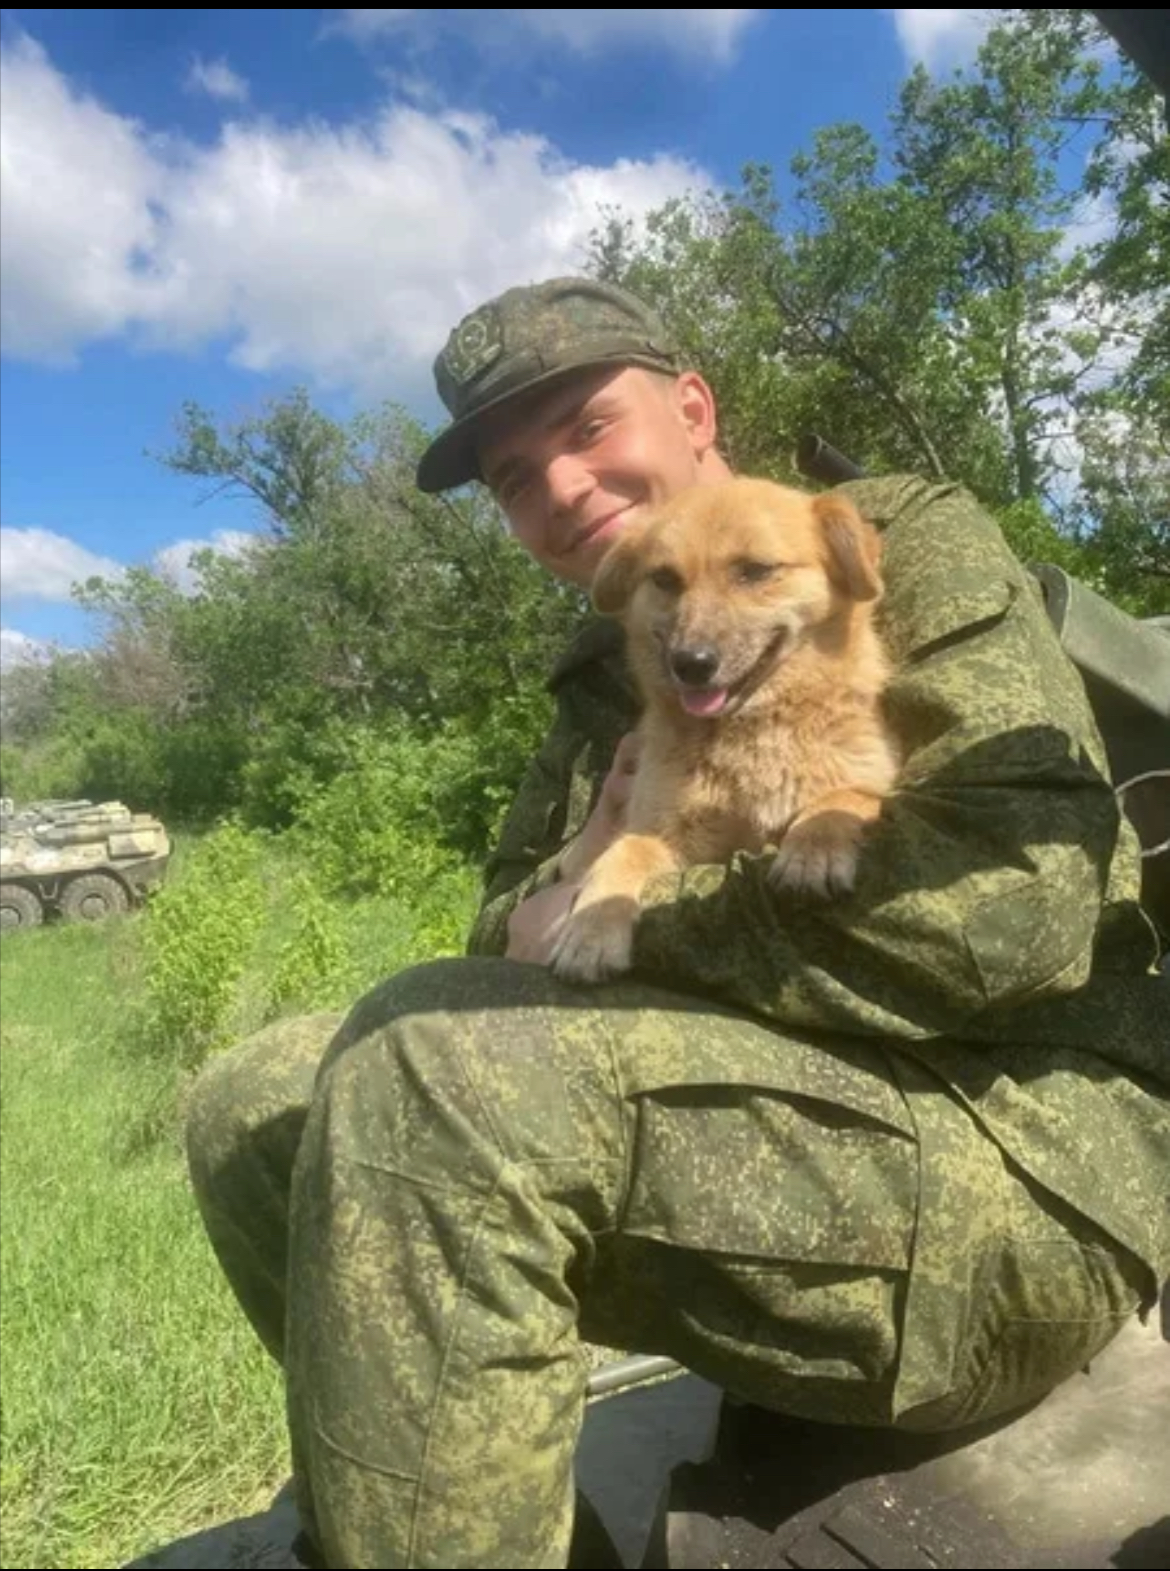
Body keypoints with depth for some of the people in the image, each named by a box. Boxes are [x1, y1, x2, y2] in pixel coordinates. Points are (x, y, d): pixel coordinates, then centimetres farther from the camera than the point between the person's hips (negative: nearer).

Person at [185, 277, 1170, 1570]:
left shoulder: (909, 547, -3)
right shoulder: (610, 689, 16)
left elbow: (1014, 911, -20)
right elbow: (510, 952, 12)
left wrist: (627, 915, -15)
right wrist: (593, 863, -10)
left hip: (1019, 1163, -7)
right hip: (769, 1136, 7)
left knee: (429, 1073, -29)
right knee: (259, 1107, 4)